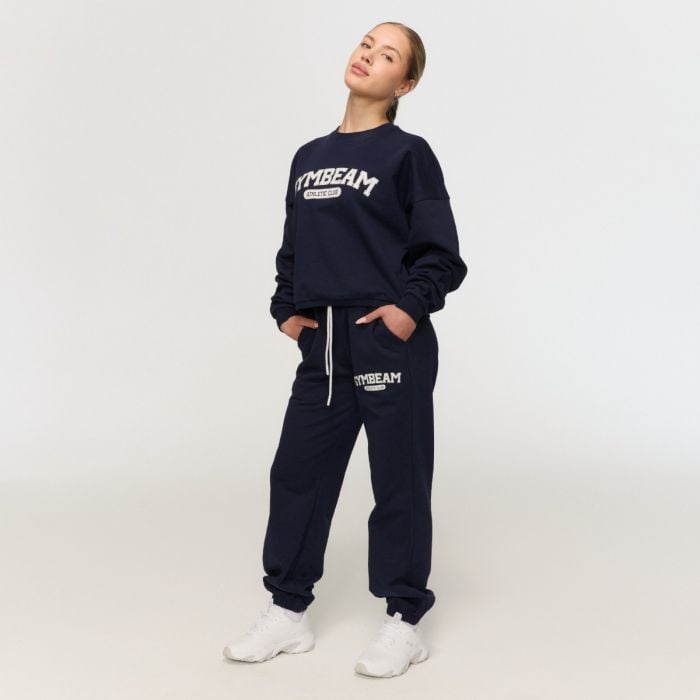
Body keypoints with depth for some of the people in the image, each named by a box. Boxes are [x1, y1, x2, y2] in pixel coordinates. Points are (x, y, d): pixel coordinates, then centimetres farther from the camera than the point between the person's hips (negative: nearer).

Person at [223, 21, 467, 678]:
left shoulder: (408, 154, -3)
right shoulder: (309, 156, 13)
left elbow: (442, 254, -4)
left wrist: (410, 305, -16)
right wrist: (286, 308, 6)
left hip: (391, 344, -5)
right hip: (321, 346, 6)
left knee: (399, 482, 5)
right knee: (296, 473, 8)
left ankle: (403, 622, 19)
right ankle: (288, 612, 23)